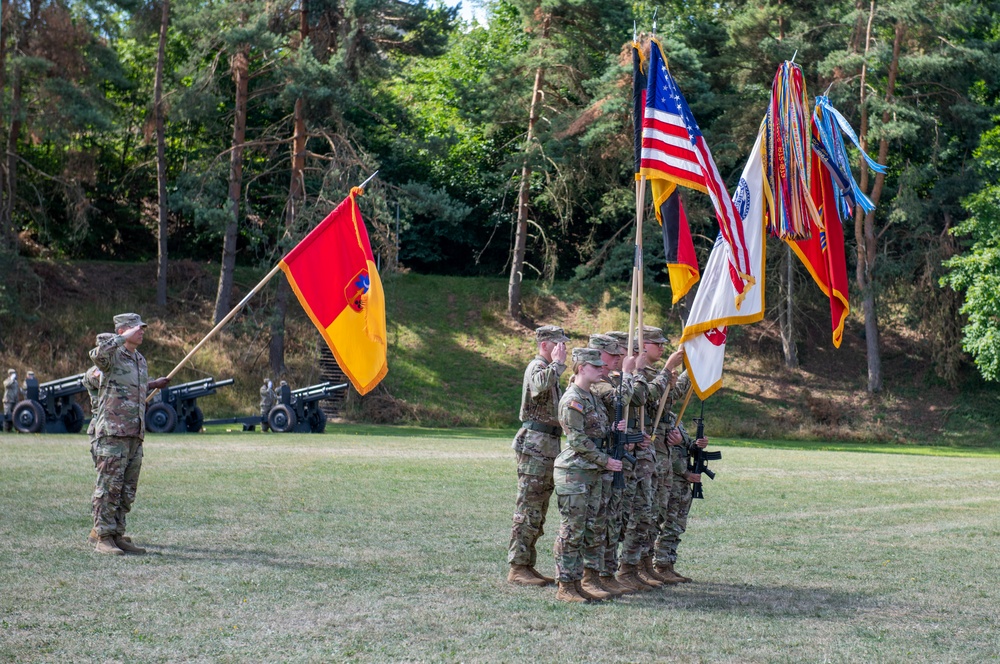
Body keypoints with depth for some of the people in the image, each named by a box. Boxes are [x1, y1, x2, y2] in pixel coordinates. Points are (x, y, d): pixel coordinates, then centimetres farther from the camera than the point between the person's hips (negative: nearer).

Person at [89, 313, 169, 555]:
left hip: (135, 435, 8)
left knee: (127, 491, 10)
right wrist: (124, 337, -24)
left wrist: (153, 385, 29)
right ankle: (104, 538, -3)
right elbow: (97, 354, -31)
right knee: (109, 487, -6)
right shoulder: (112, 356, -6)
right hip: (113, 433, -8)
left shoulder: (141, 360, 18)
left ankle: (118, 536, 16)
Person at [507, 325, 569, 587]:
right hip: (535, 445, -10)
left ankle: (527, 564, 17)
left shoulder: (549, 369, 21)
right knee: (528, 508, -8)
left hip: (547, 446, 10)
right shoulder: (537, 366, -10)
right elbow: (539, 386, -35)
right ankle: (517, 567, -6)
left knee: (538, 509, 12)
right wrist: (558, 363, -23)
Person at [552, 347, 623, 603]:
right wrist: (605, 461, -13)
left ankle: (576, 584, 14)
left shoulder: (591, 397, 16)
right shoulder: (572, 399, -12)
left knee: (589, 531, 9)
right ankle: (565, 587, -1)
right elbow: (578, 440, -16)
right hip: (573, 472, -9)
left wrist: (614, 429, 2)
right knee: (571, 531, -6)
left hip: (592, 472, 9)